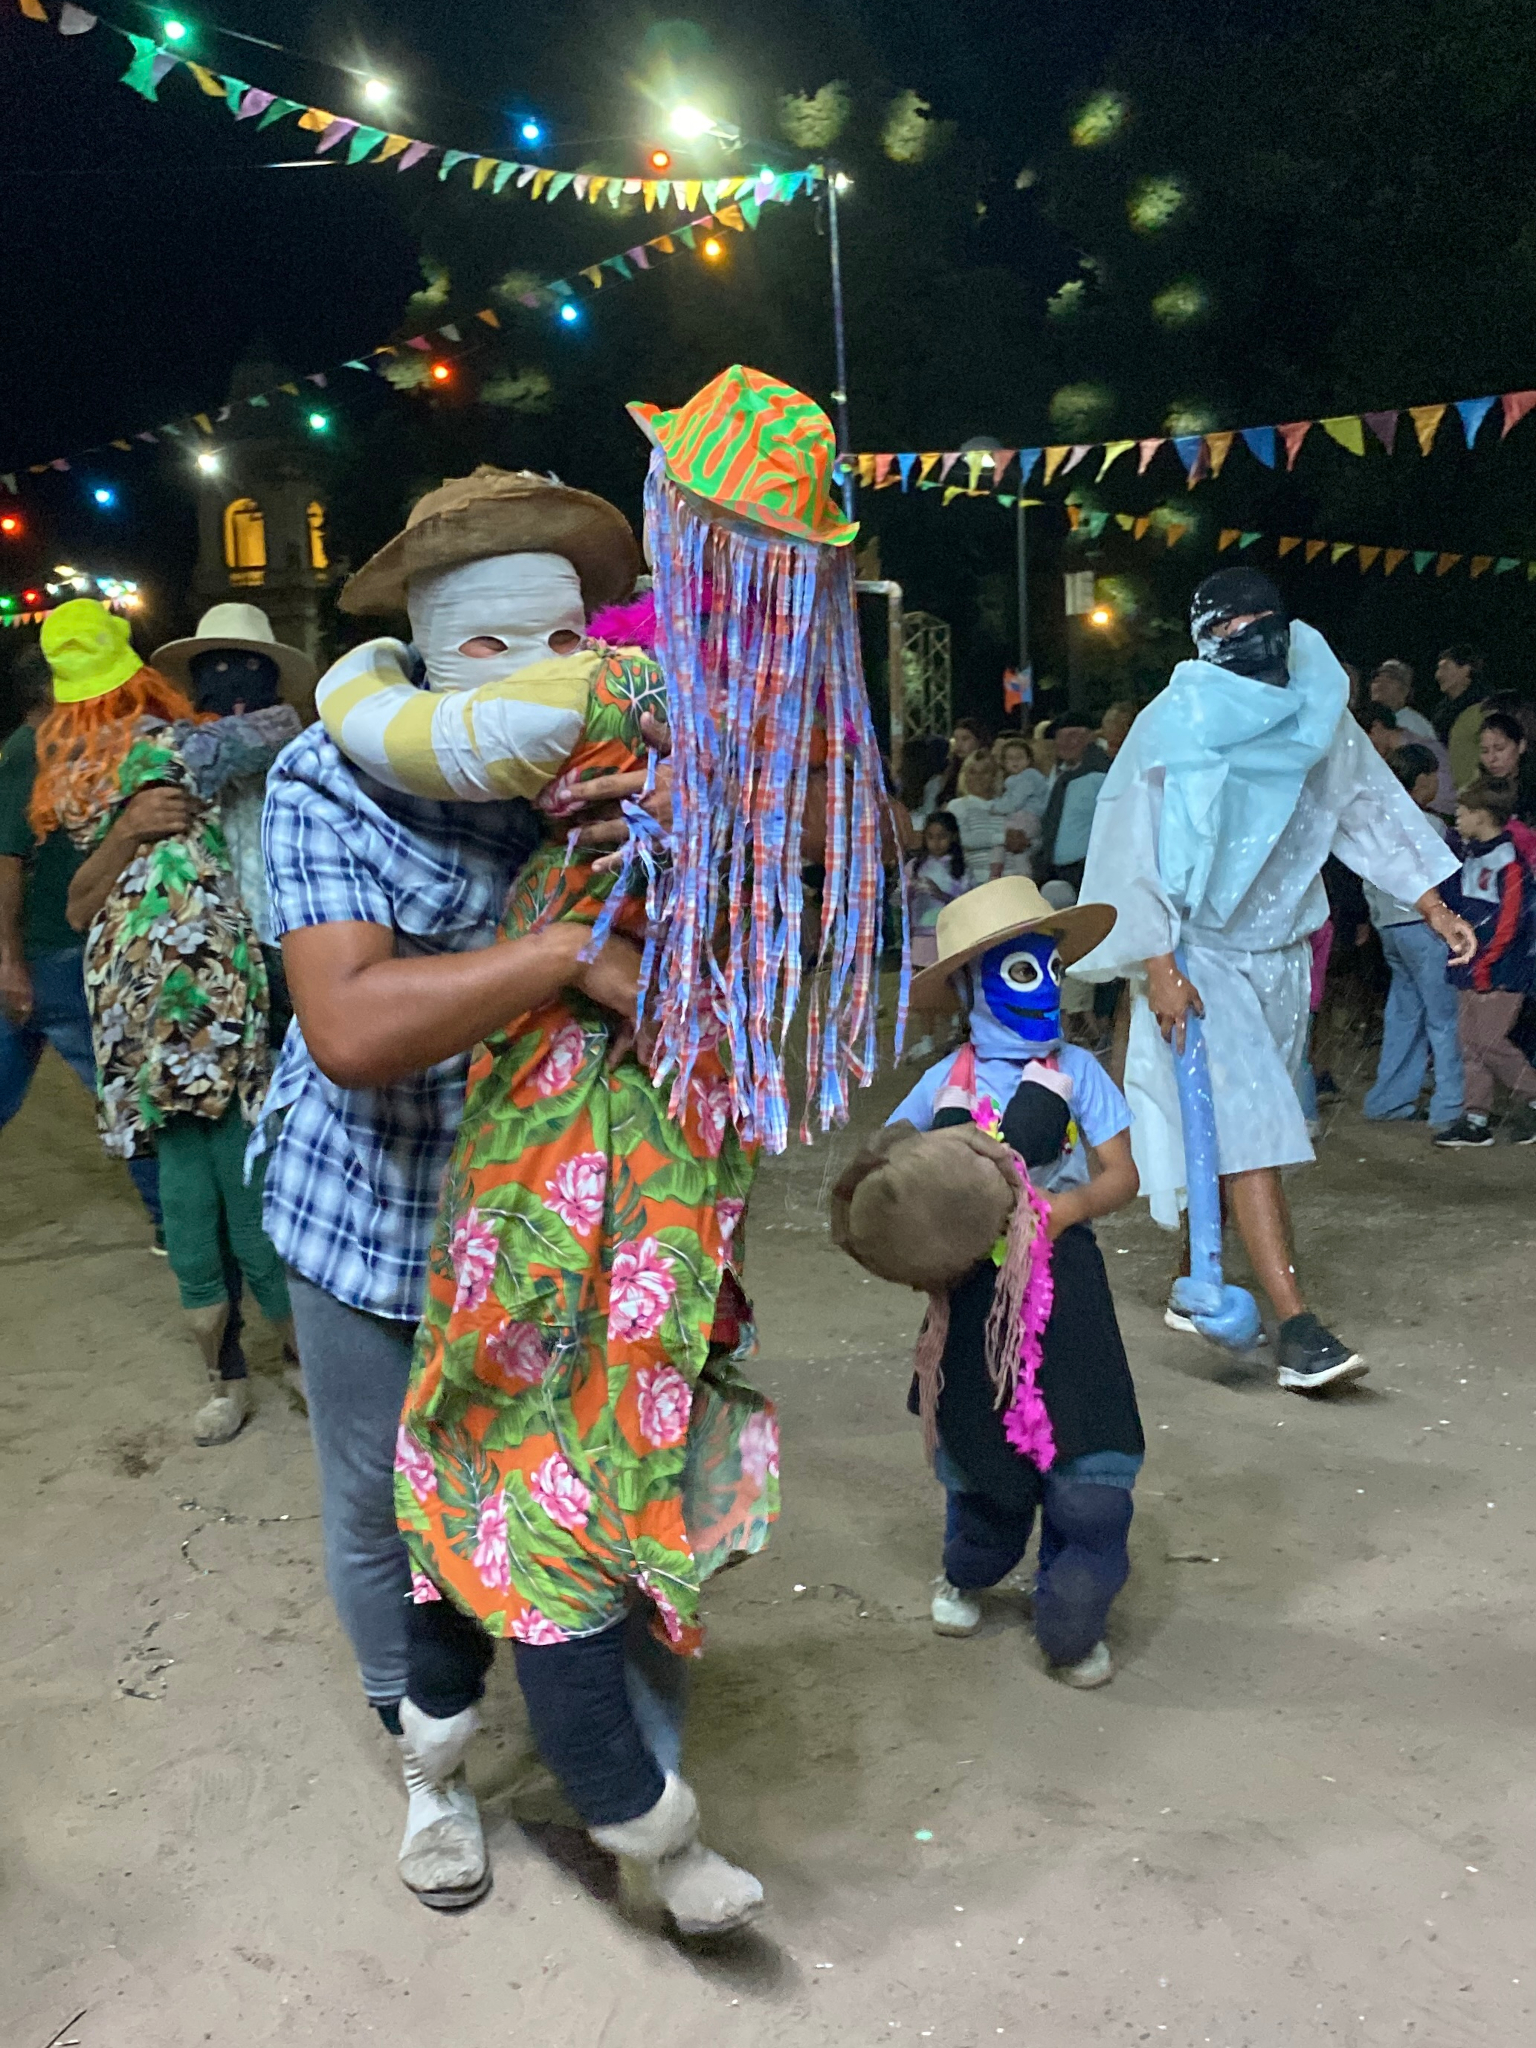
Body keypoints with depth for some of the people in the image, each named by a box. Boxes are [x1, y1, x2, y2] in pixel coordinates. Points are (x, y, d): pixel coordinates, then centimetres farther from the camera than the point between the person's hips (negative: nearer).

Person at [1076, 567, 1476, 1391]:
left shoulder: (1316, 713, 2)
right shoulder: (1176, 729, -12)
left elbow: (1367, 808, 12)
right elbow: (1134, 852, -13)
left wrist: (1433, 908, 9)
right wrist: (1158, 969, -18)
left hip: (1283, 951, 6)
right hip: (1203, 957, -6)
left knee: (1237, 1129, 13)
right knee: (1248, 1127, -14)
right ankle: (1297, 1329, -15)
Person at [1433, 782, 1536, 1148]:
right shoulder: (1469, 856, 12)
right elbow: (1456, 902, 22)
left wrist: (1484, 963, -18)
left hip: (1501, 971, -8)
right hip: (1472, 969, 9)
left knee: (1488, 1040, -8)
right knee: (1470, 1041, 7)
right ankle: (1476, 1119, 11)